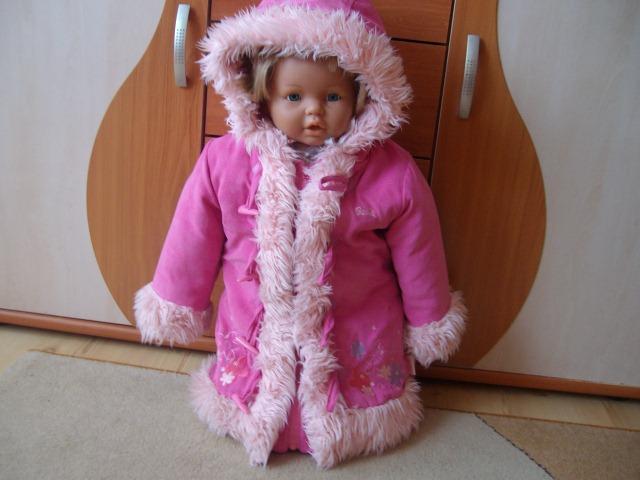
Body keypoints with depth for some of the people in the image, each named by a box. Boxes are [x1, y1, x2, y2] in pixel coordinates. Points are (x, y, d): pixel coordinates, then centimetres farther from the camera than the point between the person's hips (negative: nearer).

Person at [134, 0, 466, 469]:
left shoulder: (394, 174, -19)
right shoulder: (223, 161, -18)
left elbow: (417, 261, -5)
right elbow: (192, 244, -4)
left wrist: (431, 324, 8)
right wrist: (175, 305, 8)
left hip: (356, 346, 0)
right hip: (257, 338, 1)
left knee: (360, 420, 21)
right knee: (250, 400, 24)